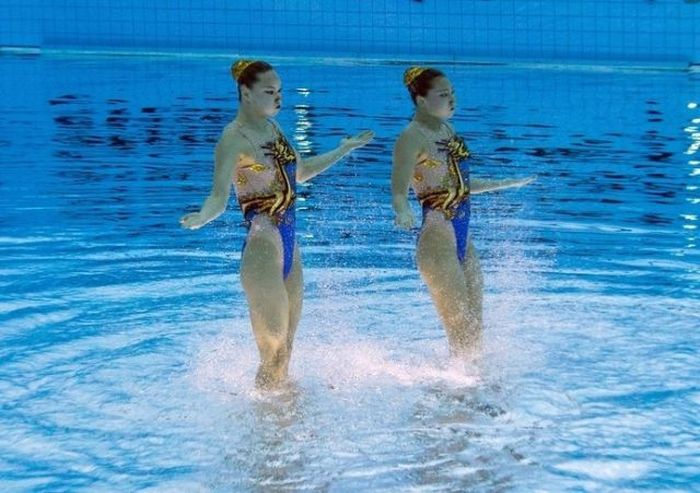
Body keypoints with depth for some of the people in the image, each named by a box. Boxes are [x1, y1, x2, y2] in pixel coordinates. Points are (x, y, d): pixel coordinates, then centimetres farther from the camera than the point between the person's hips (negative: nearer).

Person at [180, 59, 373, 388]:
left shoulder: (273, 129, 12)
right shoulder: (234, 139, -12)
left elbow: (300, 173, 28)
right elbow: (219, 197, -21)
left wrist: (343, 150, 31)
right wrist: (200, 218, -42)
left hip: (289, 245, 8)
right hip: (262, 247, -8)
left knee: (285, 349, 14)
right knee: (273, 355, -6)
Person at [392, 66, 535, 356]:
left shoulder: (447, 130, 12)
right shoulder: (412, 138, -13)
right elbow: (399, 193, -22)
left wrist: (507, 184, 31)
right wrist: (403, 213, -45)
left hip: (463, 241, 8)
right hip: (437, 242, -8)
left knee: (475, 329, 11)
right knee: (461, 334, -6)